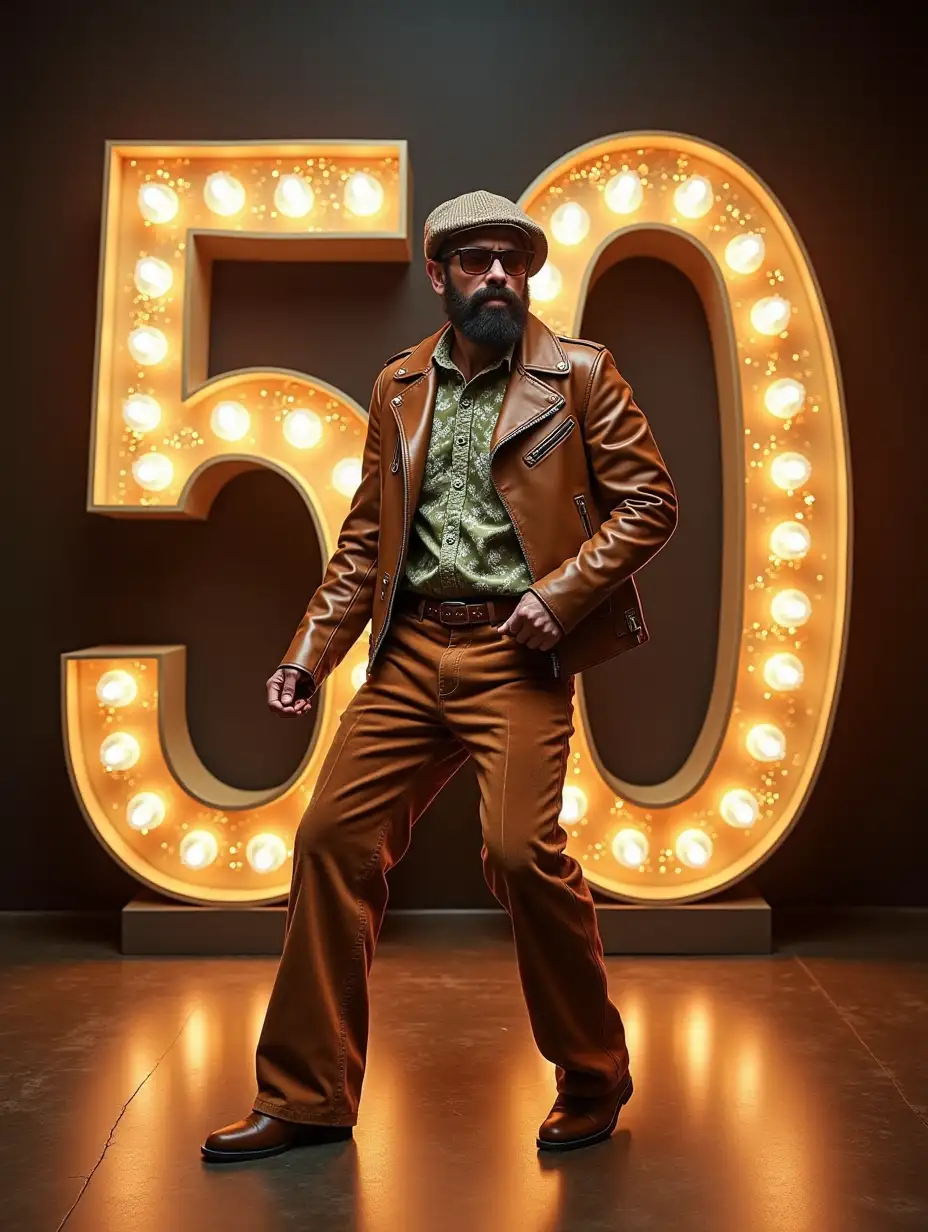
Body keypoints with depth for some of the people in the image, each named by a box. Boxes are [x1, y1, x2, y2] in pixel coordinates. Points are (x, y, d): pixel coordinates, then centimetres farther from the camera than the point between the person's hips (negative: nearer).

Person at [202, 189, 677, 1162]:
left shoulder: (579, 373, 4)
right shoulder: (398, 387, 16)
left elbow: (649, 501, 0)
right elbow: (364, 538, 16)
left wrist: (561, 592, -13)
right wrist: (308, 654, 8)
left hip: (516, 652, -4)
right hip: (409, 651, 5)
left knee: (522, 852, -17)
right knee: (332, 840, 1)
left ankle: (593, 1079, 11)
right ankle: (307, 1098, 17)